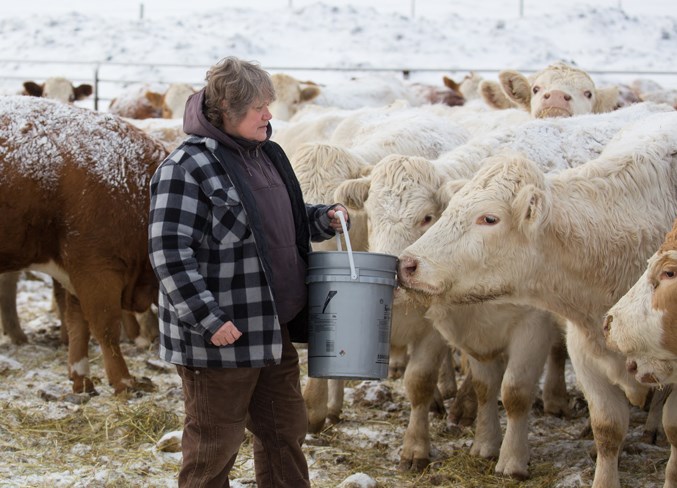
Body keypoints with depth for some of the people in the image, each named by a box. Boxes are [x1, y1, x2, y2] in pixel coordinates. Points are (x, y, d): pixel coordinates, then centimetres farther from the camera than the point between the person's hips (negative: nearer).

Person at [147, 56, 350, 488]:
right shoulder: (187, 168, -16)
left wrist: (323, 219, 6)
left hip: (275, 332, 9)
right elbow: (169, 253, -20)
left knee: (286, 434, 18)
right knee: (214, 449, 3)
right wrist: (209, 319, -24)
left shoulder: (267, 154, 11)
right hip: (220, 339, -9)